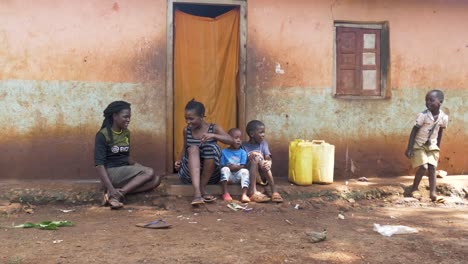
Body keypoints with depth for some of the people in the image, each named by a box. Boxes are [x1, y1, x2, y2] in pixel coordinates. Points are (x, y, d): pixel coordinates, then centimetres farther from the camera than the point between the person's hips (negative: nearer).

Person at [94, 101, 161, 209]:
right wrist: (111, 189, -29)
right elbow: (99, 165, -17)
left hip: (125, 173, 7)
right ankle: (116, 194, -25)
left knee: (156, 179, -15)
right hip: (111, 173, -7)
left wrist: (140, 167, 1)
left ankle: (117, 194, -23)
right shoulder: (103, 135, -11)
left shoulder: (126, 133, 10)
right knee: (149, 172, -23)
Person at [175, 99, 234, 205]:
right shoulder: (186, 130, 6)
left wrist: (213, 136, -31)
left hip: (210, 175, -1)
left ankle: (201, 188, -20)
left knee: (212, 148, -29)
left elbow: (231, 141, -16)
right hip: (189, 174, 2)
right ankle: (197, 192, -45)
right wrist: (180, 161, -2)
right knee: (193, 148, -28)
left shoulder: (214, 128, -2)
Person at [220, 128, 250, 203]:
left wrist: (235, 167, -20)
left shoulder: (243, 152, 5)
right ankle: (225, 193, -32)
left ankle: (244, 195, -41)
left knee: (245, 171, -28)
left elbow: (243, 166, -3)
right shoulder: (224, 152, 4)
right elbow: (222, 166, 0)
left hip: (238, 176, 1)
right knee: (224, 169, -30)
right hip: (228, 176, 0)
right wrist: (229, 167, -18)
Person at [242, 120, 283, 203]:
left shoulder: (263, 143, 9)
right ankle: (254, 192, -42)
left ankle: (274, 191, -36)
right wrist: (250, 157, -22)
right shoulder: (244, 145, 3)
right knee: (256, 158, -29)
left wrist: (268, 163, -29)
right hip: (249, 173, -2)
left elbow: (268, 158, -6)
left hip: (262, 174, 2)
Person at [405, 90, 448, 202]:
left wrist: (438, 147, 14)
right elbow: (414, 131, -16)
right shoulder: (423, 115, -20)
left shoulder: (444, 117, -8)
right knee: (423, 167, -11)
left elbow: (440, 132, 7)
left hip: (432, 146, 4)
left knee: (432, 168, -2)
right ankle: (414, 189, 7)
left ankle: (433, 193, 1)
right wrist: (409, 148, -19)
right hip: (419, 145, -4)